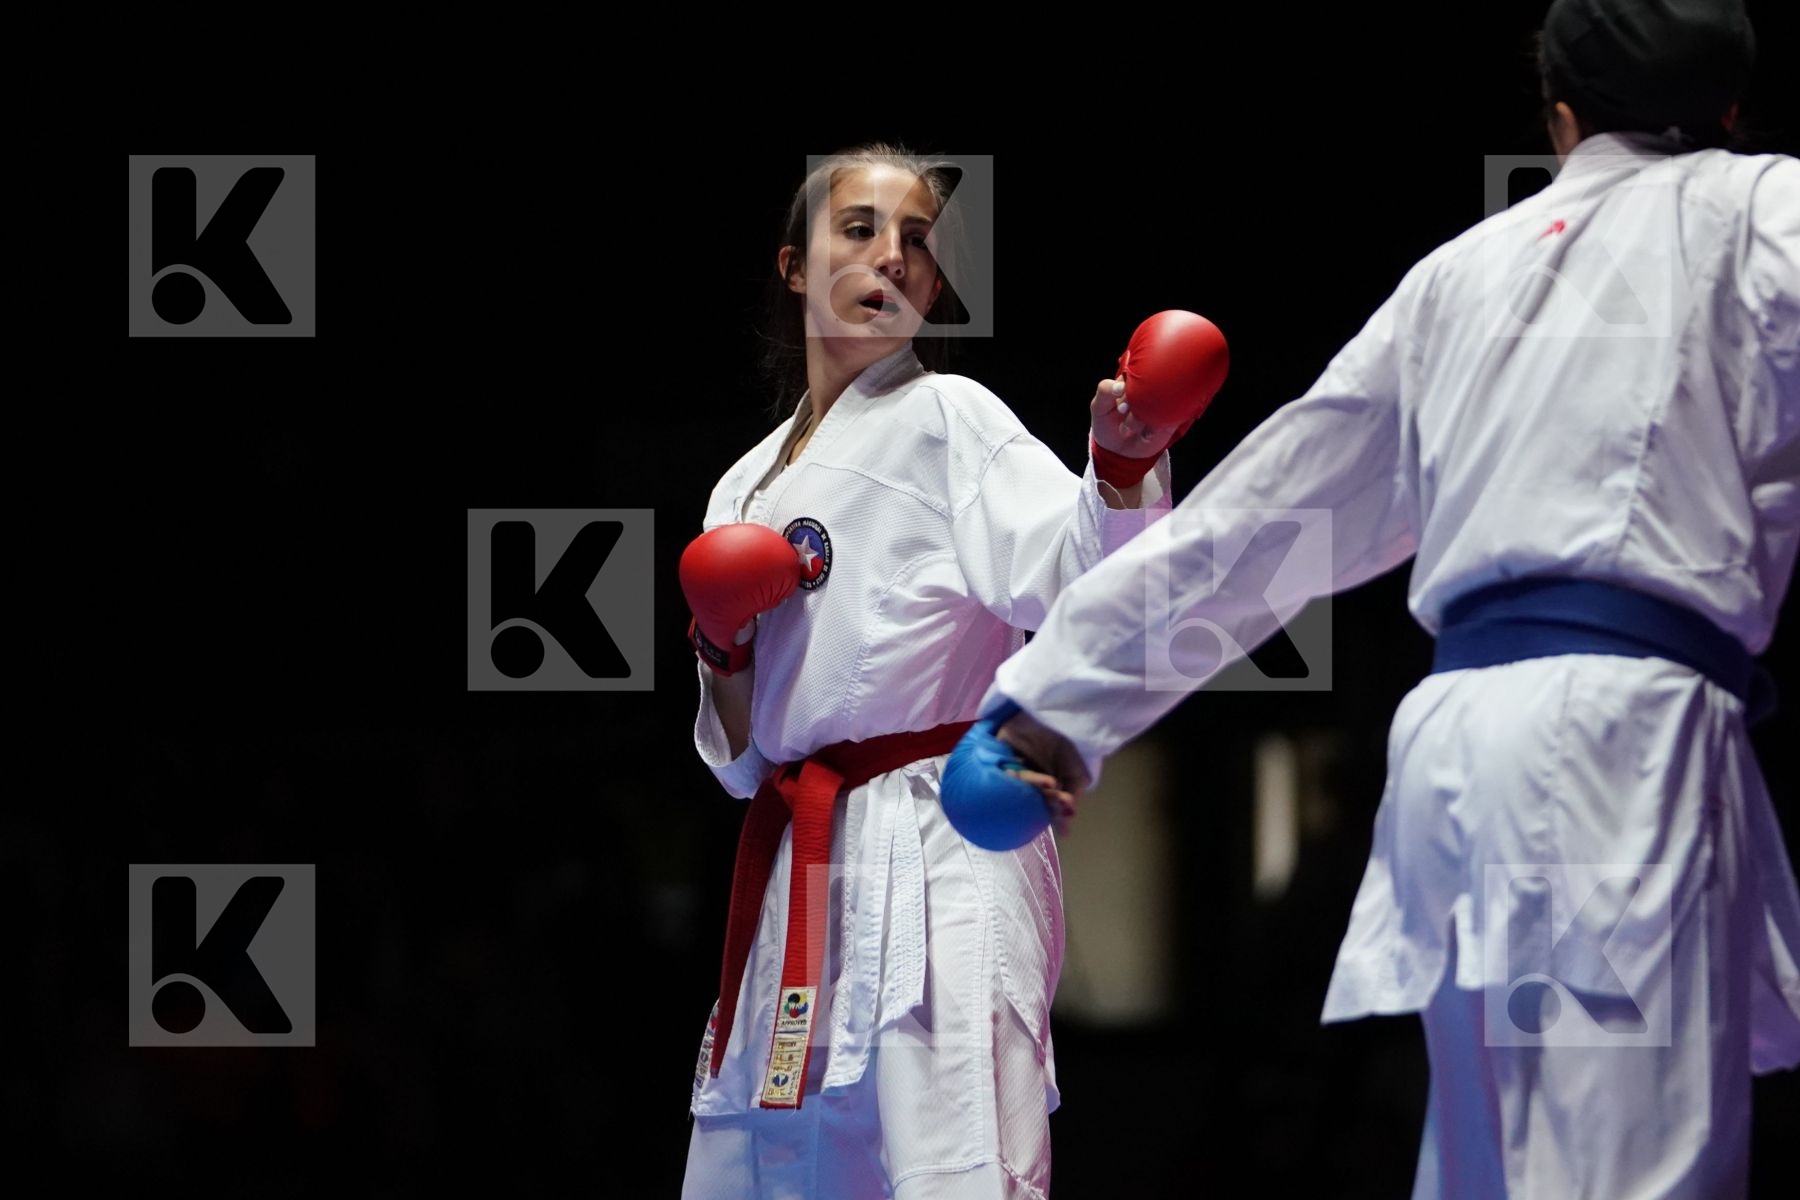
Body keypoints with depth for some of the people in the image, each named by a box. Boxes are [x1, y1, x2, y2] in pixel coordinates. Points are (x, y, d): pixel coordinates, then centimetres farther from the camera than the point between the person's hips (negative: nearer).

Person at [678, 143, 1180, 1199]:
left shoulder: (947, 421, 1)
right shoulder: (748, 488, 19)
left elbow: (1077, 579, -17)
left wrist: (1123, 467, -36)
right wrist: (723, 649, 3)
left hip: (938, 861, -7)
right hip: (792, 879, 7)